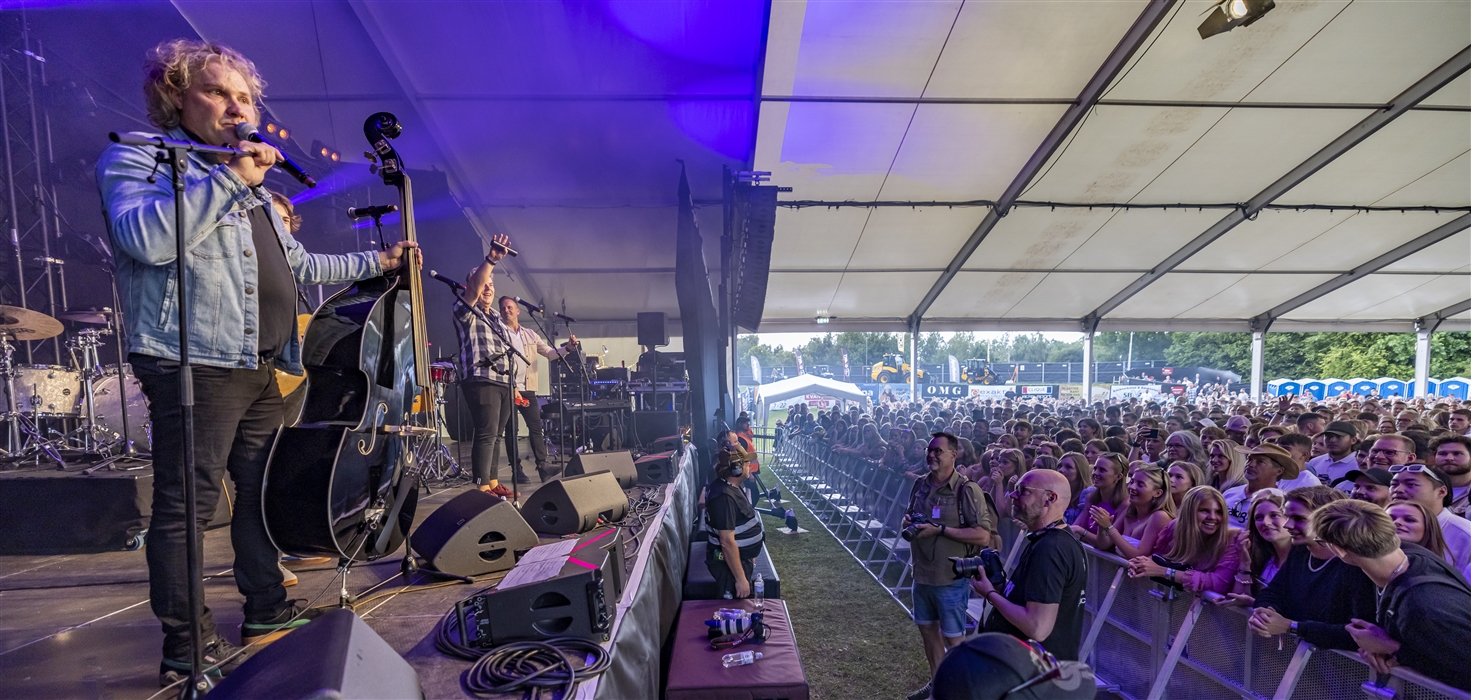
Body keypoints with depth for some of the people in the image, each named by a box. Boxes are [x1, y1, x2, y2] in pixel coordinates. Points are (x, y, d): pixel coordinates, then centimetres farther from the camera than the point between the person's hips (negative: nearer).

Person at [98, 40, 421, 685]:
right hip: (197, 362, -8)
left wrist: (376, 262, 28)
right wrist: (230, 177, -17)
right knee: (186, 507, -3)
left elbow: (298, 266, 30)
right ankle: (187, 648, 6)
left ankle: (267, 612, 25)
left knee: (263, 494, 13)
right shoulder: (136, 159, 1)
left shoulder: (254, 193, 26)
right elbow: (145, 238, -19)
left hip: (265, 367, 8)